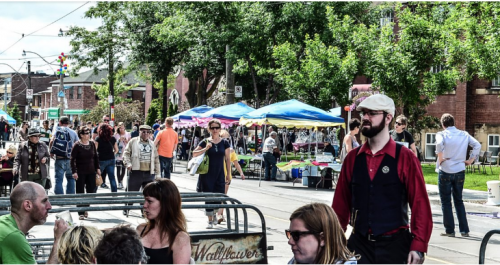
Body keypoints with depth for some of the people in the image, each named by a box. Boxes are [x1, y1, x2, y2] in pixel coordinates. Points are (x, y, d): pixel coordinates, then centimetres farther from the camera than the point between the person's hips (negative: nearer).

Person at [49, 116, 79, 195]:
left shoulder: (57, 130, 0)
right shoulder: (73, 132, 5)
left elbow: (52, 141, -13)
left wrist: (51, 152, 0)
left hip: (59, 159, -2)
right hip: (70, 159, 2)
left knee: (59, 180, 1)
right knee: (70, 178, 18)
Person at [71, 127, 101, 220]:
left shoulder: (92, 144, 6)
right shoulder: (77, 145, -9)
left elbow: (96, 157, 15)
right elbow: (72, 159, -10)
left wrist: (97, 168, 11)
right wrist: (74, 172, -16)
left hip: (91, 172, 5)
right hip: (80, 173, -5)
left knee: (91, 191, 6)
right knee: (80, 193, 1)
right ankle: (81, 213, 6)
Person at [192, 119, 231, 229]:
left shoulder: (224, 143, 3)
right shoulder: (205, 142, -1)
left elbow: (227, 159, 7)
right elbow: (194, 154, -2)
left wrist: (228, 174, 4)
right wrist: (205, 149, -17)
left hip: (219, 174, 1)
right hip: (207, 174, -1)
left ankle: (214, 214, 31)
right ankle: (210, 220, 10)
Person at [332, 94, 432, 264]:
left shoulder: (405, 158, -3)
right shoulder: (352, 158, 7)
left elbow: (420, 205, -6)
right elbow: (341, 204, 8)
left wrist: (418, 246, -13)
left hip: (394, 244, -2)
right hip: (358, 243, 3)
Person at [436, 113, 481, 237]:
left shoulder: (442, 134, -8)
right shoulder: (464, 134, 5)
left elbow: (439, 144, -29)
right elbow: (477, 145, -1)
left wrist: (440, 158, -17)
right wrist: (471, 160, 3)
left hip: (445, 171, -4)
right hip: (460, 171, 4)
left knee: (446, 202, 6)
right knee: (459, 201, 15)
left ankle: (450, 230, 7)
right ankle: (464, 230, 13)